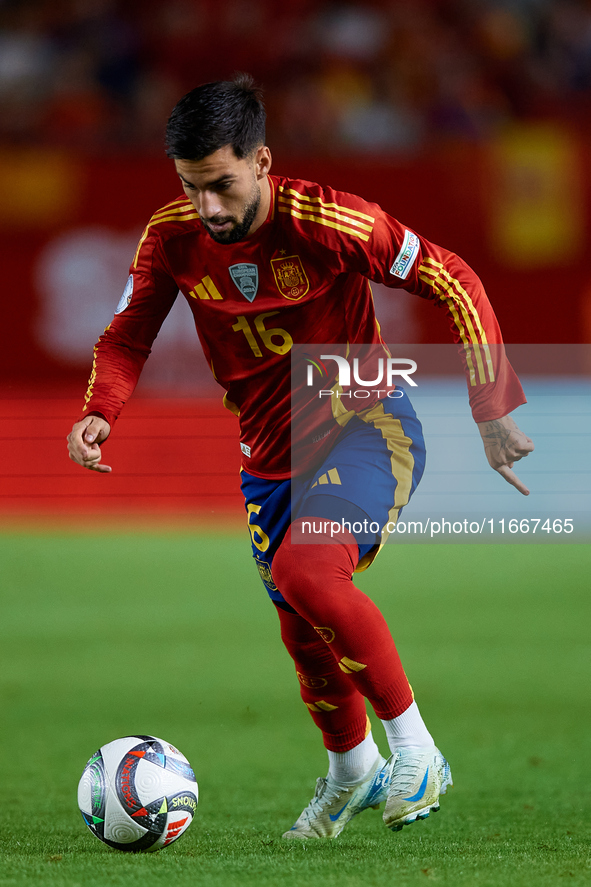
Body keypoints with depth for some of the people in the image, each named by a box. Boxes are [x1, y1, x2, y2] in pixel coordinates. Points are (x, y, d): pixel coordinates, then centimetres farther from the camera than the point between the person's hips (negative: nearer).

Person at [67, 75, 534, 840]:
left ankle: (414, 747, -15)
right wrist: (98, 412, -20)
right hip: (272, 455, 6)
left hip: (365, 426, -6)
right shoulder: (172, 238, -11)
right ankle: (352, 770, 46)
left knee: (305, 574, -31)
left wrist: (493, 413, -17)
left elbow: (455, 285, -16)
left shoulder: (325, 223, -24)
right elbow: (127, 338, 1)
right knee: (305, 634, 17)